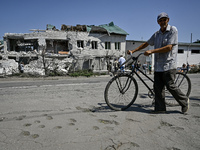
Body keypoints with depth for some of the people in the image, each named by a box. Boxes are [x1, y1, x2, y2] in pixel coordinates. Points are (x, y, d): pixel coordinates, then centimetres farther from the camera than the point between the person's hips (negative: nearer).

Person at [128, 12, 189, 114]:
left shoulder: (173, 30, -4)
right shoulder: (156, 34, 15)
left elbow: (169, 47, -15)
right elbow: (146, 44, 22)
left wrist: (151, 51, -18)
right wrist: (133, 51, 15)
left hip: (168, 64, -6)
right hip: (158, 65, 6)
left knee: (170, 86, -4)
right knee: (158, 87, 3)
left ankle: (184, 101, 21)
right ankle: (160, 108, 13)